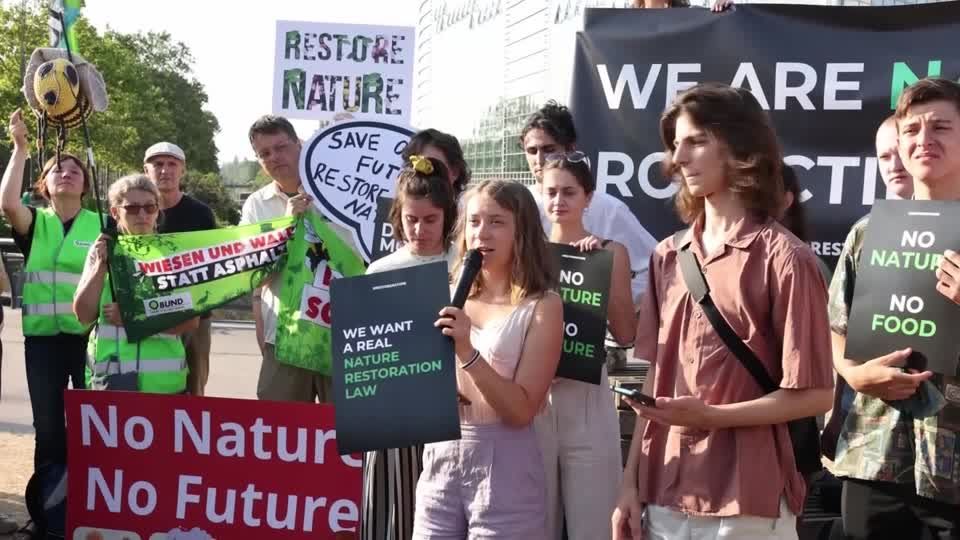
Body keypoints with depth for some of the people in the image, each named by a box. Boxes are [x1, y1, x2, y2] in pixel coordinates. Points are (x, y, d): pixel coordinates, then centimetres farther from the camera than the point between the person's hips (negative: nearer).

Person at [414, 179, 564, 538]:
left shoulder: (542, 306, -6)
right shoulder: (451, 299, 8)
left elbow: (521, 410, -13)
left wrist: (468, 353, -23)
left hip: (503, 467, -4)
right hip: (440, 460, 4)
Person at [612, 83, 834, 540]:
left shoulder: (784, 258, -9)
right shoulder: (667, 257, 8)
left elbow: (815, 395, -9)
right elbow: (654, 380, 10)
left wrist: (711, 416, -19)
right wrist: (631, 483, 5)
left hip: (747, 503, -5)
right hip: (663, 498, 5)